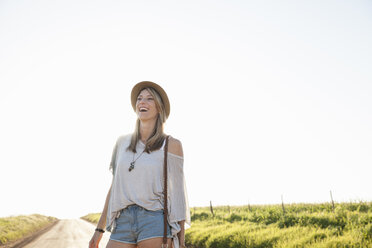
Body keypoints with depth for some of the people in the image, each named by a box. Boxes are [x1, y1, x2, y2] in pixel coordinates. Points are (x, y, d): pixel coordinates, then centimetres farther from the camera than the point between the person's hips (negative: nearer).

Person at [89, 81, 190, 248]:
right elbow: (114, 187, 17)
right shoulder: (122, 142, 12)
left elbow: (177, 192, 0)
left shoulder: (171, 145, 1)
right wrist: (99, 229, 16)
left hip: (154, 222, -4)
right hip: (123, 223, 4)